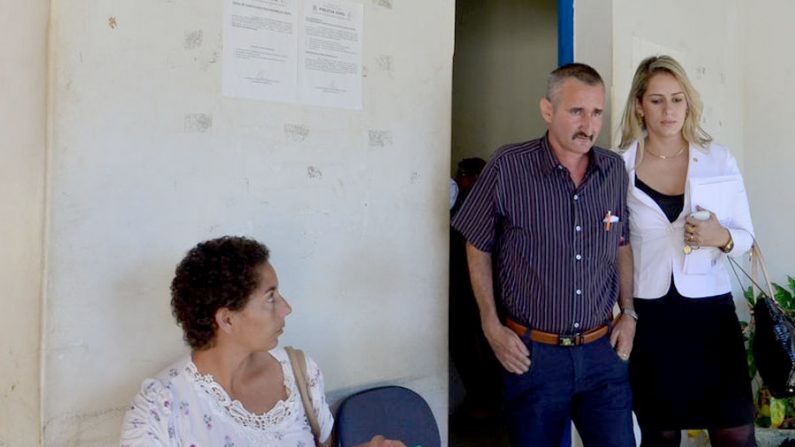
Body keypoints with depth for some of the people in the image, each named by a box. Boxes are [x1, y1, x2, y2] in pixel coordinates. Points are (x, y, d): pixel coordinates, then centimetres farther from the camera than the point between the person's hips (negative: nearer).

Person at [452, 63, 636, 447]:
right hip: (531, 353, -3)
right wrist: (492, 327, -5)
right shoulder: (508, 167, -11)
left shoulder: (615, 170, 2)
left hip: (602, 350, 3)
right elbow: (478, 247, -1)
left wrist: (628, 313, 9)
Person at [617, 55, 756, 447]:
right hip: (648, 315, 0)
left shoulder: (719, 161, 0)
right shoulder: (619, 167, -1)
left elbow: (746, 236, 6)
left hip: (709, 309, 0)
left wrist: (721, 237, -16)